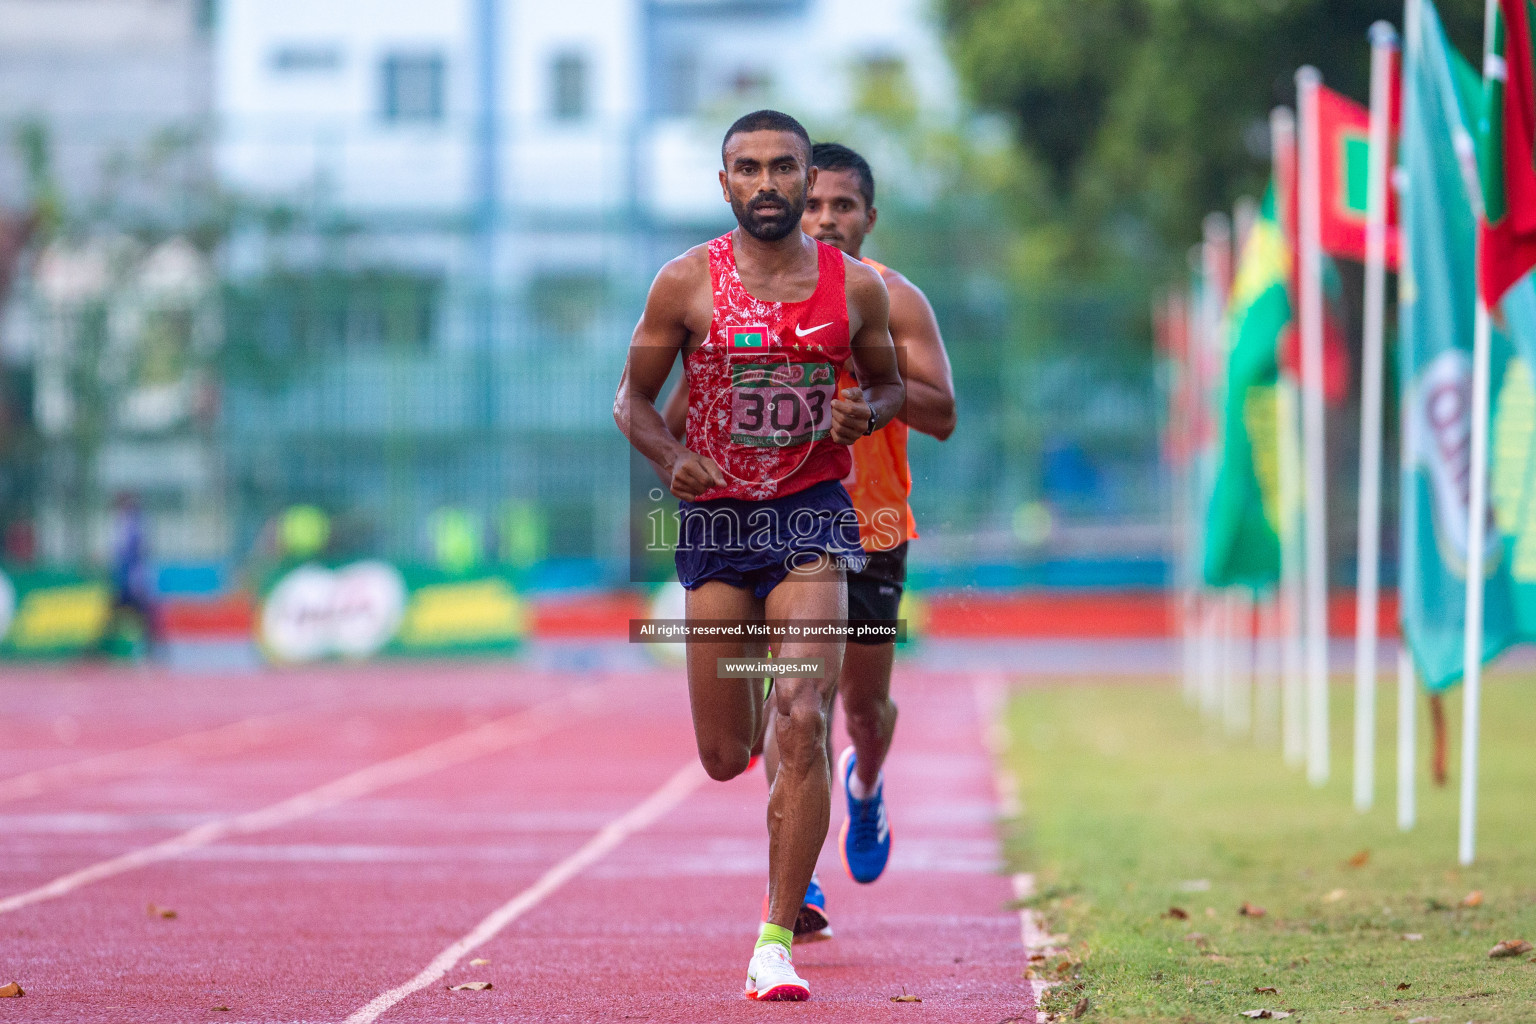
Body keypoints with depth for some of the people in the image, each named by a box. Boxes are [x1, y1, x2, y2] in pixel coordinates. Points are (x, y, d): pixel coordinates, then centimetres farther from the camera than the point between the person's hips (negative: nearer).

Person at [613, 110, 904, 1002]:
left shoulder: (858, 287, 1)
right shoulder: (687, 283, -3)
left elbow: (890, 385, 16)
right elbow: (633, 399, 6)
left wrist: (866, 411, -8)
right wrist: (670, 457, -14)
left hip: (813, 514, -1)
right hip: (717, 522, 1)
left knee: (803, 726, -17)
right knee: (725, 757, 5)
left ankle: (777, 941, -12)